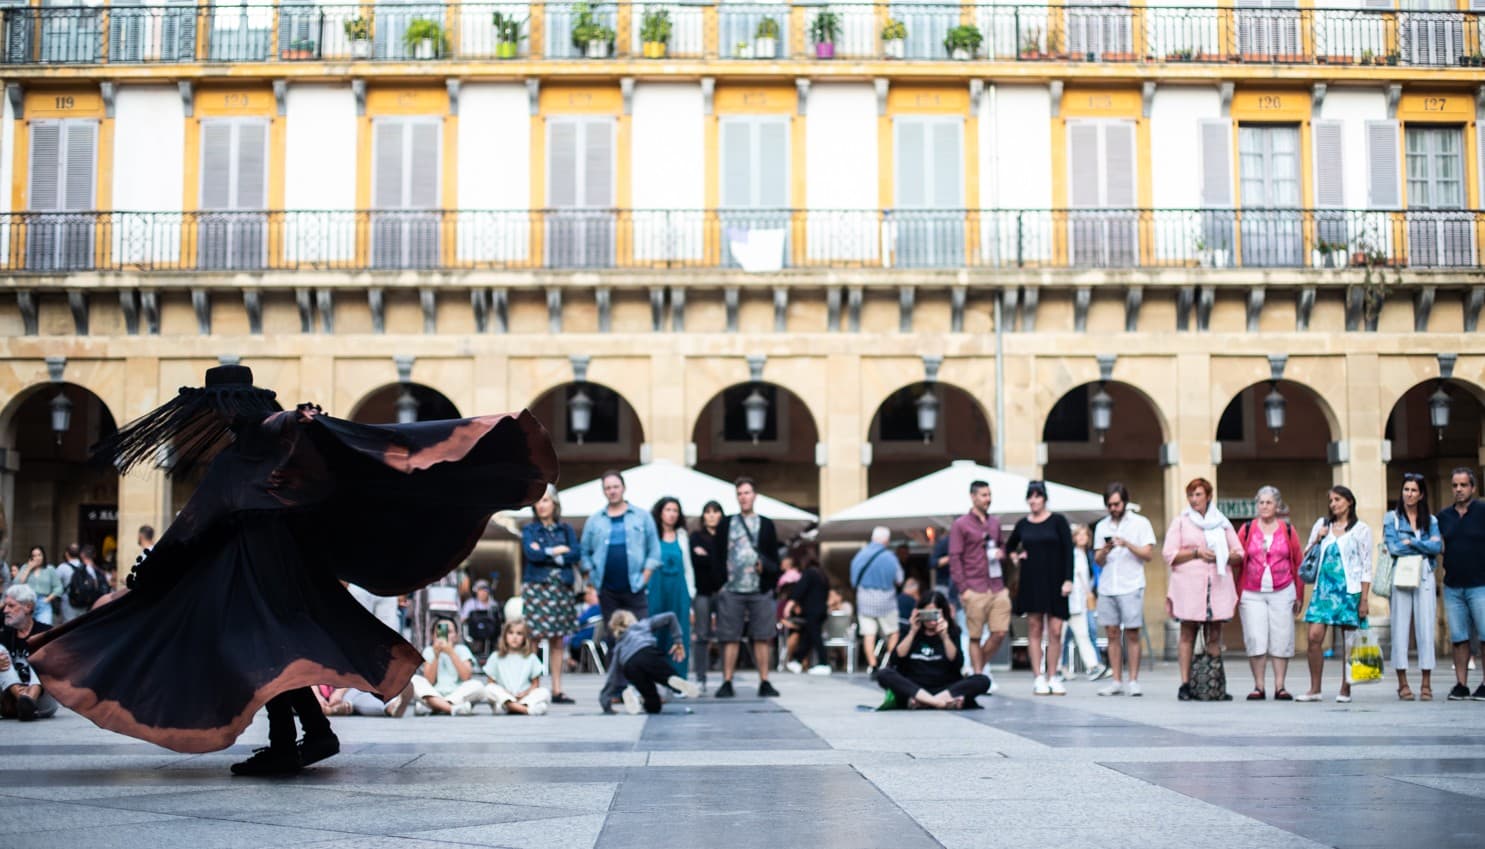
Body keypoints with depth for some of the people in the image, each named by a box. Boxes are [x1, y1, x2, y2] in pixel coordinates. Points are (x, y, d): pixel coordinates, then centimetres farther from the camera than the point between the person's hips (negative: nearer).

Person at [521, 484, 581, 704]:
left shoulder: (566, 529, 13)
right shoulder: (529, 530, 8)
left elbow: (575, 555, -1)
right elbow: (531, 554, -10)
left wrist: (546, 554, -7)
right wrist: (559, 550, -3)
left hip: (562, 589, 2)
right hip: (536, 588, -2)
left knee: (557, 641, 3)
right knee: (533, 638, -10)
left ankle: (557, 690, 5)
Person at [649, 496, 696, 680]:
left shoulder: (682, 536, 15)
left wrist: (691, 592, 12)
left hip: (678, 589, 4)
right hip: (657, 588, -4)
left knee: (679, 636, 1)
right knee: (655, 636, -4)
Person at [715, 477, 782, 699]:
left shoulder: (766, 524, 10)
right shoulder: (726, 524, 9)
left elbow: (774, 558, 10)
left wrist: (765, 566, -9)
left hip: (760, 590, 0)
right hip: (732, 589, 0)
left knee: (762, 638, 1)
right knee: (730, 638, 0)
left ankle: (764, 683, 5)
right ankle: (727, 683, 3)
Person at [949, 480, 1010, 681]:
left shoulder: (994, 523, 16)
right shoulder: (960, 525, 0)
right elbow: (954, 558, -4)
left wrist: (1002, 554, 5)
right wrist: (963, 589, -10)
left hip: (998, 588, 5)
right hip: (975, 590, -5)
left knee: (1000, 632, -1)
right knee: (975, 637, 0)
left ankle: (978, 668, 18)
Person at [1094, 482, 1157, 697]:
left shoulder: (1140, 523, 3)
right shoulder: (1102, 526, 14)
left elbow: (1148, 554, -4)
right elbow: (1098, 561, 13)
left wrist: (1127, 544, -16)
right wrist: (1104, 552, -9)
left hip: (1131, 588, -4)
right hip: (1107, 588, 4)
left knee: (1132, 634, -4)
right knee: (1112, 634, 3)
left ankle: (1134, 681, 0)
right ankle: (1116, 682, 7)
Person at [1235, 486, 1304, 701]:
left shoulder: (1288, 530, 7)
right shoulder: (1246, 530, 6)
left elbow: (1298, 563, 6)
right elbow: (1238, 561, 3)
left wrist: (1299, 595, 2)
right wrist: (1237, 594, -3)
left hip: (1282, 593, 0)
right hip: (1252, 594, 0)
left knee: (1281, 640, 0)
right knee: (1255, 640, -5)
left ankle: (1280, 687, 6)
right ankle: (1258, 687, 1)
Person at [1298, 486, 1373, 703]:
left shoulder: (1361, 529, 3)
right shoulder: (1322, 524, 13)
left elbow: (1366, 567, 1)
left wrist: (1364, 599, -6)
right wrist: (1317, 540, -2)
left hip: (1349, 589, -3)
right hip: (1324, 587, 3)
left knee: (1348, 640, 0)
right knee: (1315, 636, -7)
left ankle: (1345, 689, 8)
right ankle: (1314, 689, -1)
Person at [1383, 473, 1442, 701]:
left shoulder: (1430, 520, 14)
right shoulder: (1392, 518, 8)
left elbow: (1438, 547, -2)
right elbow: (1392, 548, -6)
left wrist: (1411, 542, -7)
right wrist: (1424, 546, -1)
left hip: (1424, 578, 1)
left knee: (1426, 629, -3)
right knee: (1400, 629, -4)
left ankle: (1426, 684, 0)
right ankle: (1402, 683, 0)